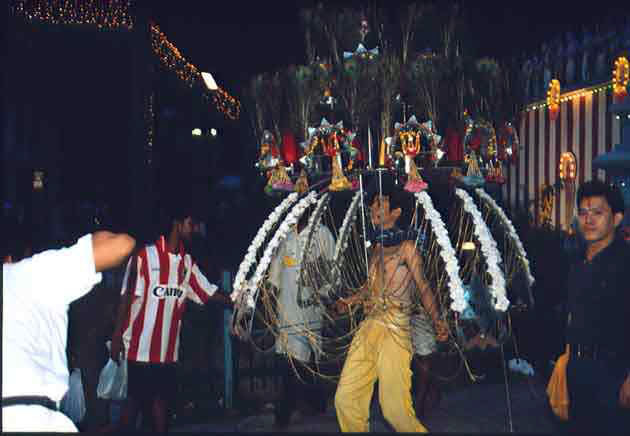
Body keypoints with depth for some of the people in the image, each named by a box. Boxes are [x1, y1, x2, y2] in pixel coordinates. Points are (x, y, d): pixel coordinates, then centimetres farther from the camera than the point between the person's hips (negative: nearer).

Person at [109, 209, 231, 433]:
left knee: (162, 398, 10)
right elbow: (127, 295, -9)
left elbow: (209, 292, 11)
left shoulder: (187, 262, 10)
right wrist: (117, 335, -11)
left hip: (168, 348, 6)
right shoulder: (145, 255, -9)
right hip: (140, 345, -6)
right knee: (134, 399, 1)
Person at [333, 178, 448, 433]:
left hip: (394, 330, -7)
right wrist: (348, 301, 24)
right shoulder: (377, 247, 18)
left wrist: (436, 320, -16)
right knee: (345, 399, 4)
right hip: (368, 326, 7)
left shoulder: (406, 247, -1)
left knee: (395, 409, -12)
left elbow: (423, 287, -3)